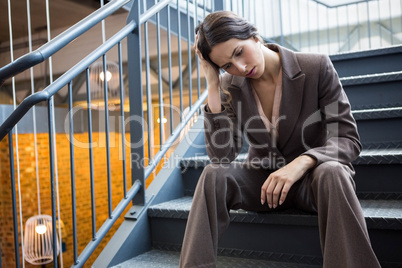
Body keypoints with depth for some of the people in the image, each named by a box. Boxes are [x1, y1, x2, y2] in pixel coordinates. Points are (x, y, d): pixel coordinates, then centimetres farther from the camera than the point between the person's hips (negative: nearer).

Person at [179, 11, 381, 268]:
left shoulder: (316, 67, -11)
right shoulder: (231, 85, -4)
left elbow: (348, 138, -12)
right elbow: (222, 155, -15)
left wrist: (301, 163, -32)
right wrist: (213, 85, -19)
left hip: (309, 178, -1)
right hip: (262, 179, 2)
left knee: (332, 173, -35)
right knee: (214, 175, -26)